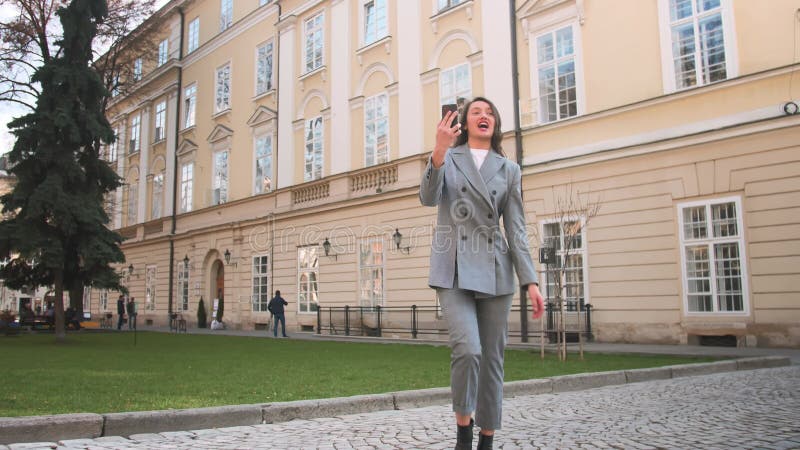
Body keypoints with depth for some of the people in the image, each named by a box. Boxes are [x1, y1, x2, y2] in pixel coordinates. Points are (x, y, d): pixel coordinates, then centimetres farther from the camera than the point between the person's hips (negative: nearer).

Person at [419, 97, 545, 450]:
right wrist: (439, 152, -27)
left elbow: (516, 229, 7)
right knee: (467, 349, -19)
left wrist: (530, 281, -2)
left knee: (492, 358, 5)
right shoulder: (447, 158, 8)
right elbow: (428, 198, -10)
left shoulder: (510, 170, 12)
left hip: (495, 270, 3)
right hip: (454, 267, -3)